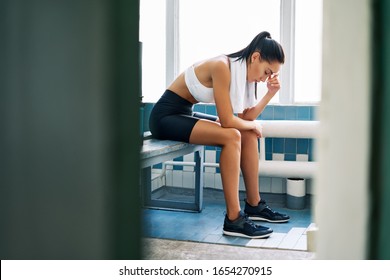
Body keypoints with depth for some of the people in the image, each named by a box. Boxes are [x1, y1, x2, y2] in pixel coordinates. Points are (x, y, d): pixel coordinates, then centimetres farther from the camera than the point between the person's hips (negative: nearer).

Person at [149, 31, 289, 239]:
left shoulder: (240, 71, 4)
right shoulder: (222, 67, -24)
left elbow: (245, 117, 3)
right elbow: (227, 121, -25)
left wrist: (270, 93, -5)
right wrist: (253, 124, -7)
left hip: (185, 114, 9)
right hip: (165, 115, -9)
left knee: (248, 134, 2)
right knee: (231, 136, -26)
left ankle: (254, 205, 9)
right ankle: (234, 220, -23)